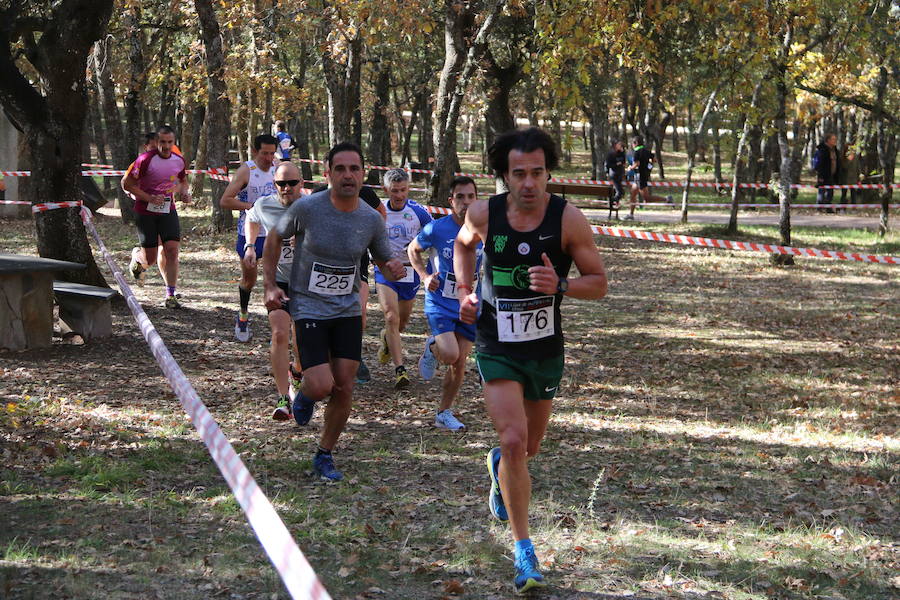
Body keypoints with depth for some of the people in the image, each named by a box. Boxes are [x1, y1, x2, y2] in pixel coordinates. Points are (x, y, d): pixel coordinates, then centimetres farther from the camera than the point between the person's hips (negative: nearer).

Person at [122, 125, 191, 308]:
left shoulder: (179, 160, 0)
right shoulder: (146, 160, -17)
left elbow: (183, 181, 21)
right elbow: (126, 183, -12)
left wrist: (185, 193, -2)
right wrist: (149, 198, -21)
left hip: (168, 211, 4)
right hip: (145, 212, -4)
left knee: (172, 250, -12)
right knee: (150, 259, -1)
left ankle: (171, 295, -5)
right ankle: (136, 259, 38)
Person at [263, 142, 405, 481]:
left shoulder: (372, 220, -3)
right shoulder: (307, 208, -12)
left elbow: (385, 262, 10)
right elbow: (275, 238, 5)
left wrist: (395, 269, -15)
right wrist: (270, 286, -1)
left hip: (348, 311, 3)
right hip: (308, 309, -3)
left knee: (344, 388, 1)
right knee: (321, 386, -15)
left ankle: (324, 456, 20)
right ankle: (306, 394, 23)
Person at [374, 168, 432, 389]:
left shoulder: (417, 212, -8)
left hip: (410, 272, 1)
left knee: (402, 321, 16)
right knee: (391, 317, -18)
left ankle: (387, 339, 52)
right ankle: (399, 369, -19)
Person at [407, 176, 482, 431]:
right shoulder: (437, 228, -12)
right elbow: (414, 250, 7)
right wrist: (424, 276, -8)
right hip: (440, 303, -3)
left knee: (459, 363, 5)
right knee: (450, 355, -21)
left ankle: (444, 413, 23)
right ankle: (431, 348, 15)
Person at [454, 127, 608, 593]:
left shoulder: (569, 219, -14)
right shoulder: (484, 215, -9)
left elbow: (599, 283, -8)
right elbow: (463, 244, 15)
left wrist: (560, 284, -27)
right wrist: (464, 290, 0)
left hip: (546, 350, 1)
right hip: (497, 349, -1)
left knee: (528, 448, 17)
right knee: (514, 440, -17)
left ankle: (499, 466, 56)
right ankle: (524, 552, -9)